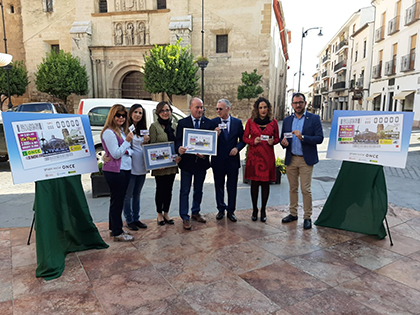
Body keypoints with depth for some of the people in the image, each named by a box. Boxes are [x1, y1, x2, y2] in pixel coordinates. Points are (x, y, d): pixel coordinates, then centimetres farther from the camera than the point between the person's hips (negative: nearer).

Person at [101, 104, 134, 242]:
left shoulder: (122, 130, 14)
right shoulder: (109, 132, -14)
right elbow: (115, 154, -17)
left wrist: (128, 150, -1)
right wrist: (127, 141, -16)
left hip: (124, 170, 9)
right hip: (114, 171, -9)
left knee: (118, 200, 16)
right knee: (117, 201, -1)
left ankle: (114, 228, 29)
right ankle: (118, 234, 9)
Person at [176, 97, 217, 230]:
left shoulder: (209, 123, 2)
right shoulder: (182, 123, -1)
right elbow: (178, 140, -6)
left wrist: (205, 153, -19)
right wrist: (179, 149, -29)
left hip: (202, 161, 2)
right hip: (187, 161, -2)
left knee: (198, 190, 16)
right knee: (185, 191, 4)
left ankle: (196, 212, 34)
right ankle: (185, 218, 14)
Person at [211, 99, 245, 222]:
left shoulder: (237, 122, 1)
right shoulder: (213, 122, -1)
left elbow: (243, 139, 5)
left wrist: (237, 147, -13)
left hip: (232, 160, 0)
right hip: (218, 160, 0)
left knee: (232, 187, 9)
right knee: (219, 186, 12)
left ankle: (231, 211, 24)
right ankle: (221, 209, 29)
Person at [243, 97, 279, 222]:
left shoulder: (273, 122, 6)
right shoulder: (251, 121, 4)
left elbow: (277, 138, 13)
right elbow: (245, 137, 7)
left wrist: (272, 141, -9)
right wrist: (253, 141, -12)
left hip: (268, 156, 1)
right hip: (254, 155, 0)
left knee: (266, 183, 4)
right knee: (254, 183, 3)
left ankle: (263, 210, 18)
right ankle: (254, 209, 18)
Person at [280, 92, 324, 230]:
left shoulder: (314, 118, -2)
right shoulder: (287, 120, 10)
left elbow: (319, 138, -9)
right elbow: (282, 139, 13)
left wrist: (302, 137, -22)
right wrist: (283, 142, -11)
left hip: (306, 159, -4)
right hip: (291, 159, 4)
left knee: (305, 189, -3)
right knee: (293, 188, 12)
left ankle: (307, 217, 10)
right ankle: (293, 213, 25)